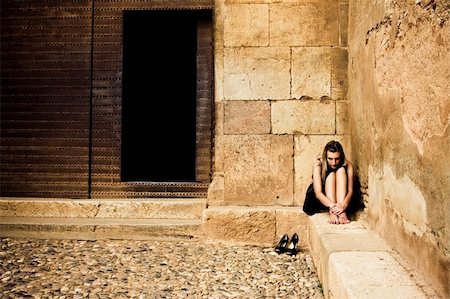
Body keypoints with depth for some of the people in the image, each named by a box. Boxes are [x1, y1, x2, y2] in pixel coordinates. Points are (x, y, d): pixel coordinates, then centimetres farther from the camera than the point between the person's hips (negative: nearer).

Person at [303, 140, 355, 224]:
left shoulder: (347, 165, -15)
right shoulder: (318, 164, -21)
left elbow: (350, 190, -25)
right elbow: (318, 192, -32)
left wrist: (344, 204, -47)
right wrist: (332, 205, -49)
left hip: (341, 199, 2)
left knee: (341, 170, -24)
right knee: (331, 173, -27)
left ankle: (342, 212, -39)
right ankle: (332, 214, -45)